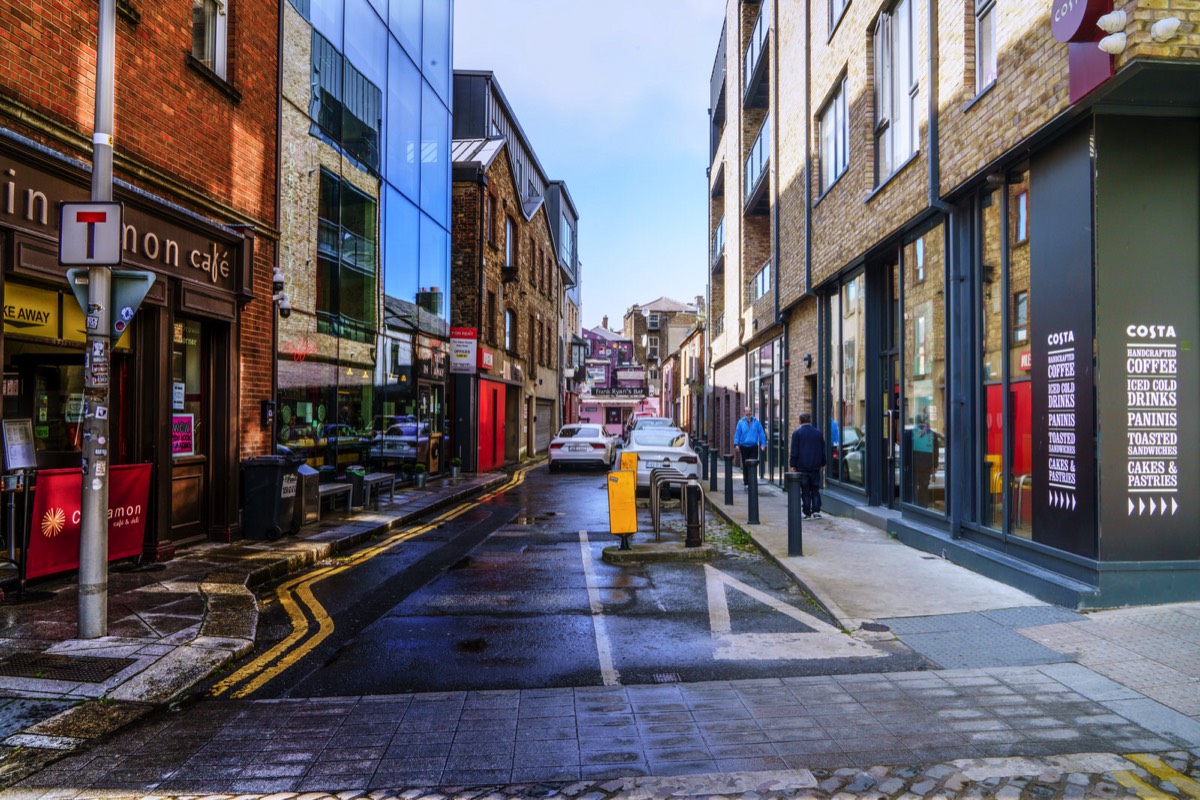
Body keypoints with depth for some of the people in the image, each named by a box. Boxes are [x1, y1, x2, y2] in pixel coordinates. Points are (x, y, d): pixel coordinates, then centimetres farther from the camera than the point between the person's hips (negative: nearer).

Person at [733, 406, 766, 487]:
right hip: (744, 446, 1)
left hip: (754, 447, -1)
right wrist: (736, 444, -9)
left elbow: (761, 433, 2)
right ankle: (746, 481, 22)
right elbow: (737, 434, 0)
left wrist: (763, 444, -4)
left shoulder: (756, 422, 0)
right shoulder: (741, 422, 0)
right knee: (745, 465, 10)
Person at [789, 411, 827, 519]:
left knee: (805, 491, 1)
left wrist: (792, 465, -4)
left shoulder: (797, 433, -7)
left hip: (802, 466, -3)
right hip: (815, 466, 3)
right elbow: (823, 450, 11)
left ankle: (807, 513, 2)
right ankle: (816, 511, 5)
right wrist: (823, 463, 19)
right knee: (815, 490, 10)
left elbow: (794, 451, -9)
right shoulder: (818, 432, 5)